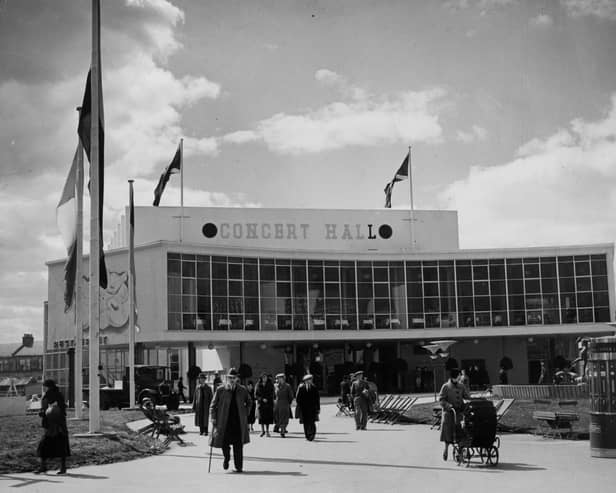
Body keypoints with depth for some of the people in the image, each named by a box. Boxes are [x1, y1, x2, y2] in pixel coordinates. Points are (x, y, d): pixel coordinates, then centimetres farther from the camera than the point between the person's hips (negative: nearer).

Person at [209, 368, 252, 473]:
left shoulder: (242, 390, 4)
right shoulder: (220, 390, -1)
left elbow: (249, 402, 22)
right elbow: (213, 405, 1)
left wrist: (246, 413, 11)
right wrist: (213, 419, -7)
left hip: (239, 423, 1)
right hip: (224, 422, -1)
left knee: (238, 445, 0)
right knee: (224, 443, -1)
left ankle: (238, 466, 9)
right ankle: (226, 458, 31)